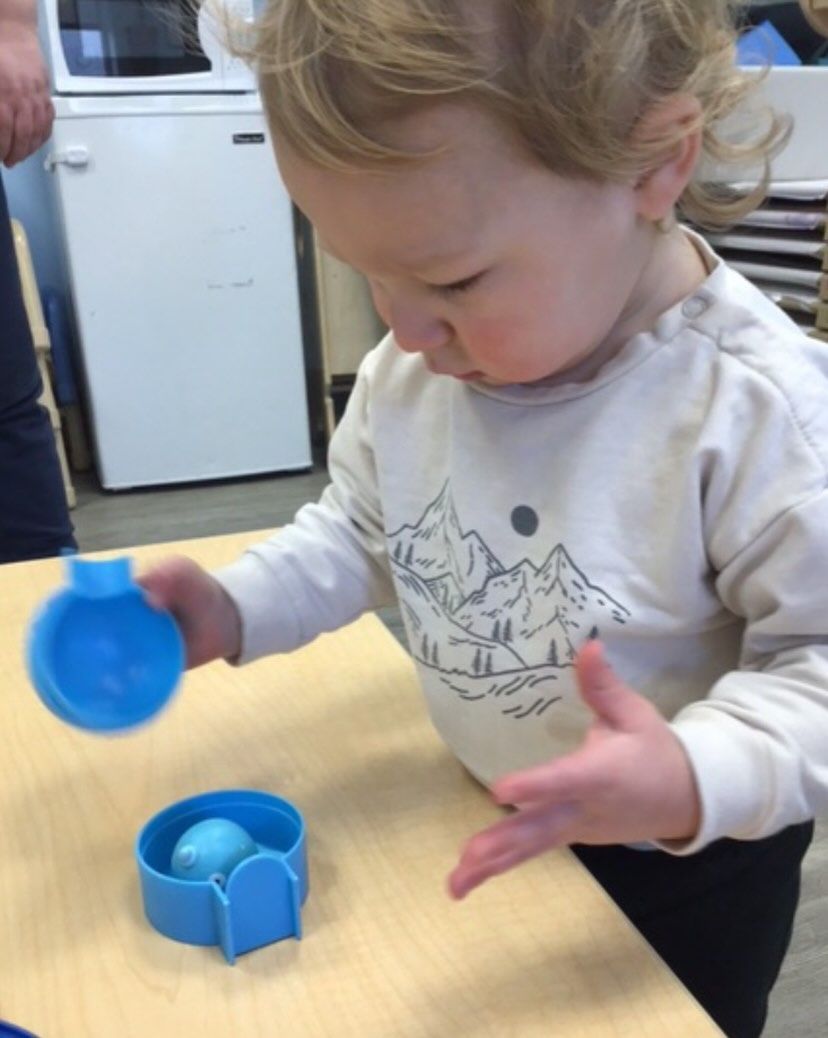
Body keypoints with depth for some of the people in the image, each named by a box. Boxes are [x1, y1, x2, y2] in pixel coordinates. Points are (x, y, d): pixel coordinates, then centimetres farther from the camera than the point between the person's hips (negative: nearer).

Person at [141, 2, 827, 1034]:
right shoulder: (412, 372, -13)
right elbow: (361, 529, 2)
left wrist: (699, 779, -39)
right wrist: (232, 609, -12)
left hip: (692, 862, -5)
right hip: (500, 828, 6)